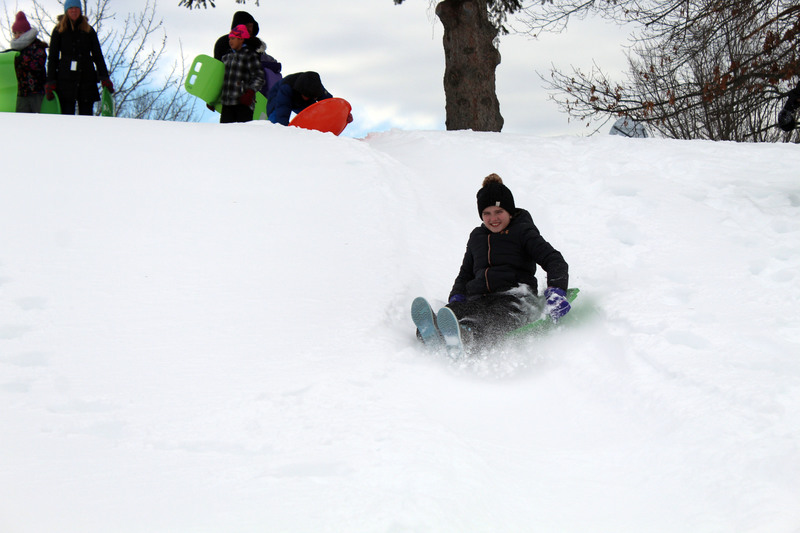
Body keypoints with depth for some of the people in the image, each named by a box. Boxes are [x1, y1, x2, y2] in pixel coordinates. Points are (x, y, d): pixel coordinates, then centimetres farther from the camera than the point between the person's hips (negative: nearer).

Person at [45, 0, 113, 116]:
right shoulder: (59, 31, 9)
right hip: (66, 79, -2)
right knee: (67, 116, -7)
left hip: (87, 78, 2)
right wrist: (50, 82, -3)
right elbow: (53, 58, 7)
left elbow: (98, 56, 12)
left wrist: (104, 78, 0)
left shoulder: (89, 30, 13)